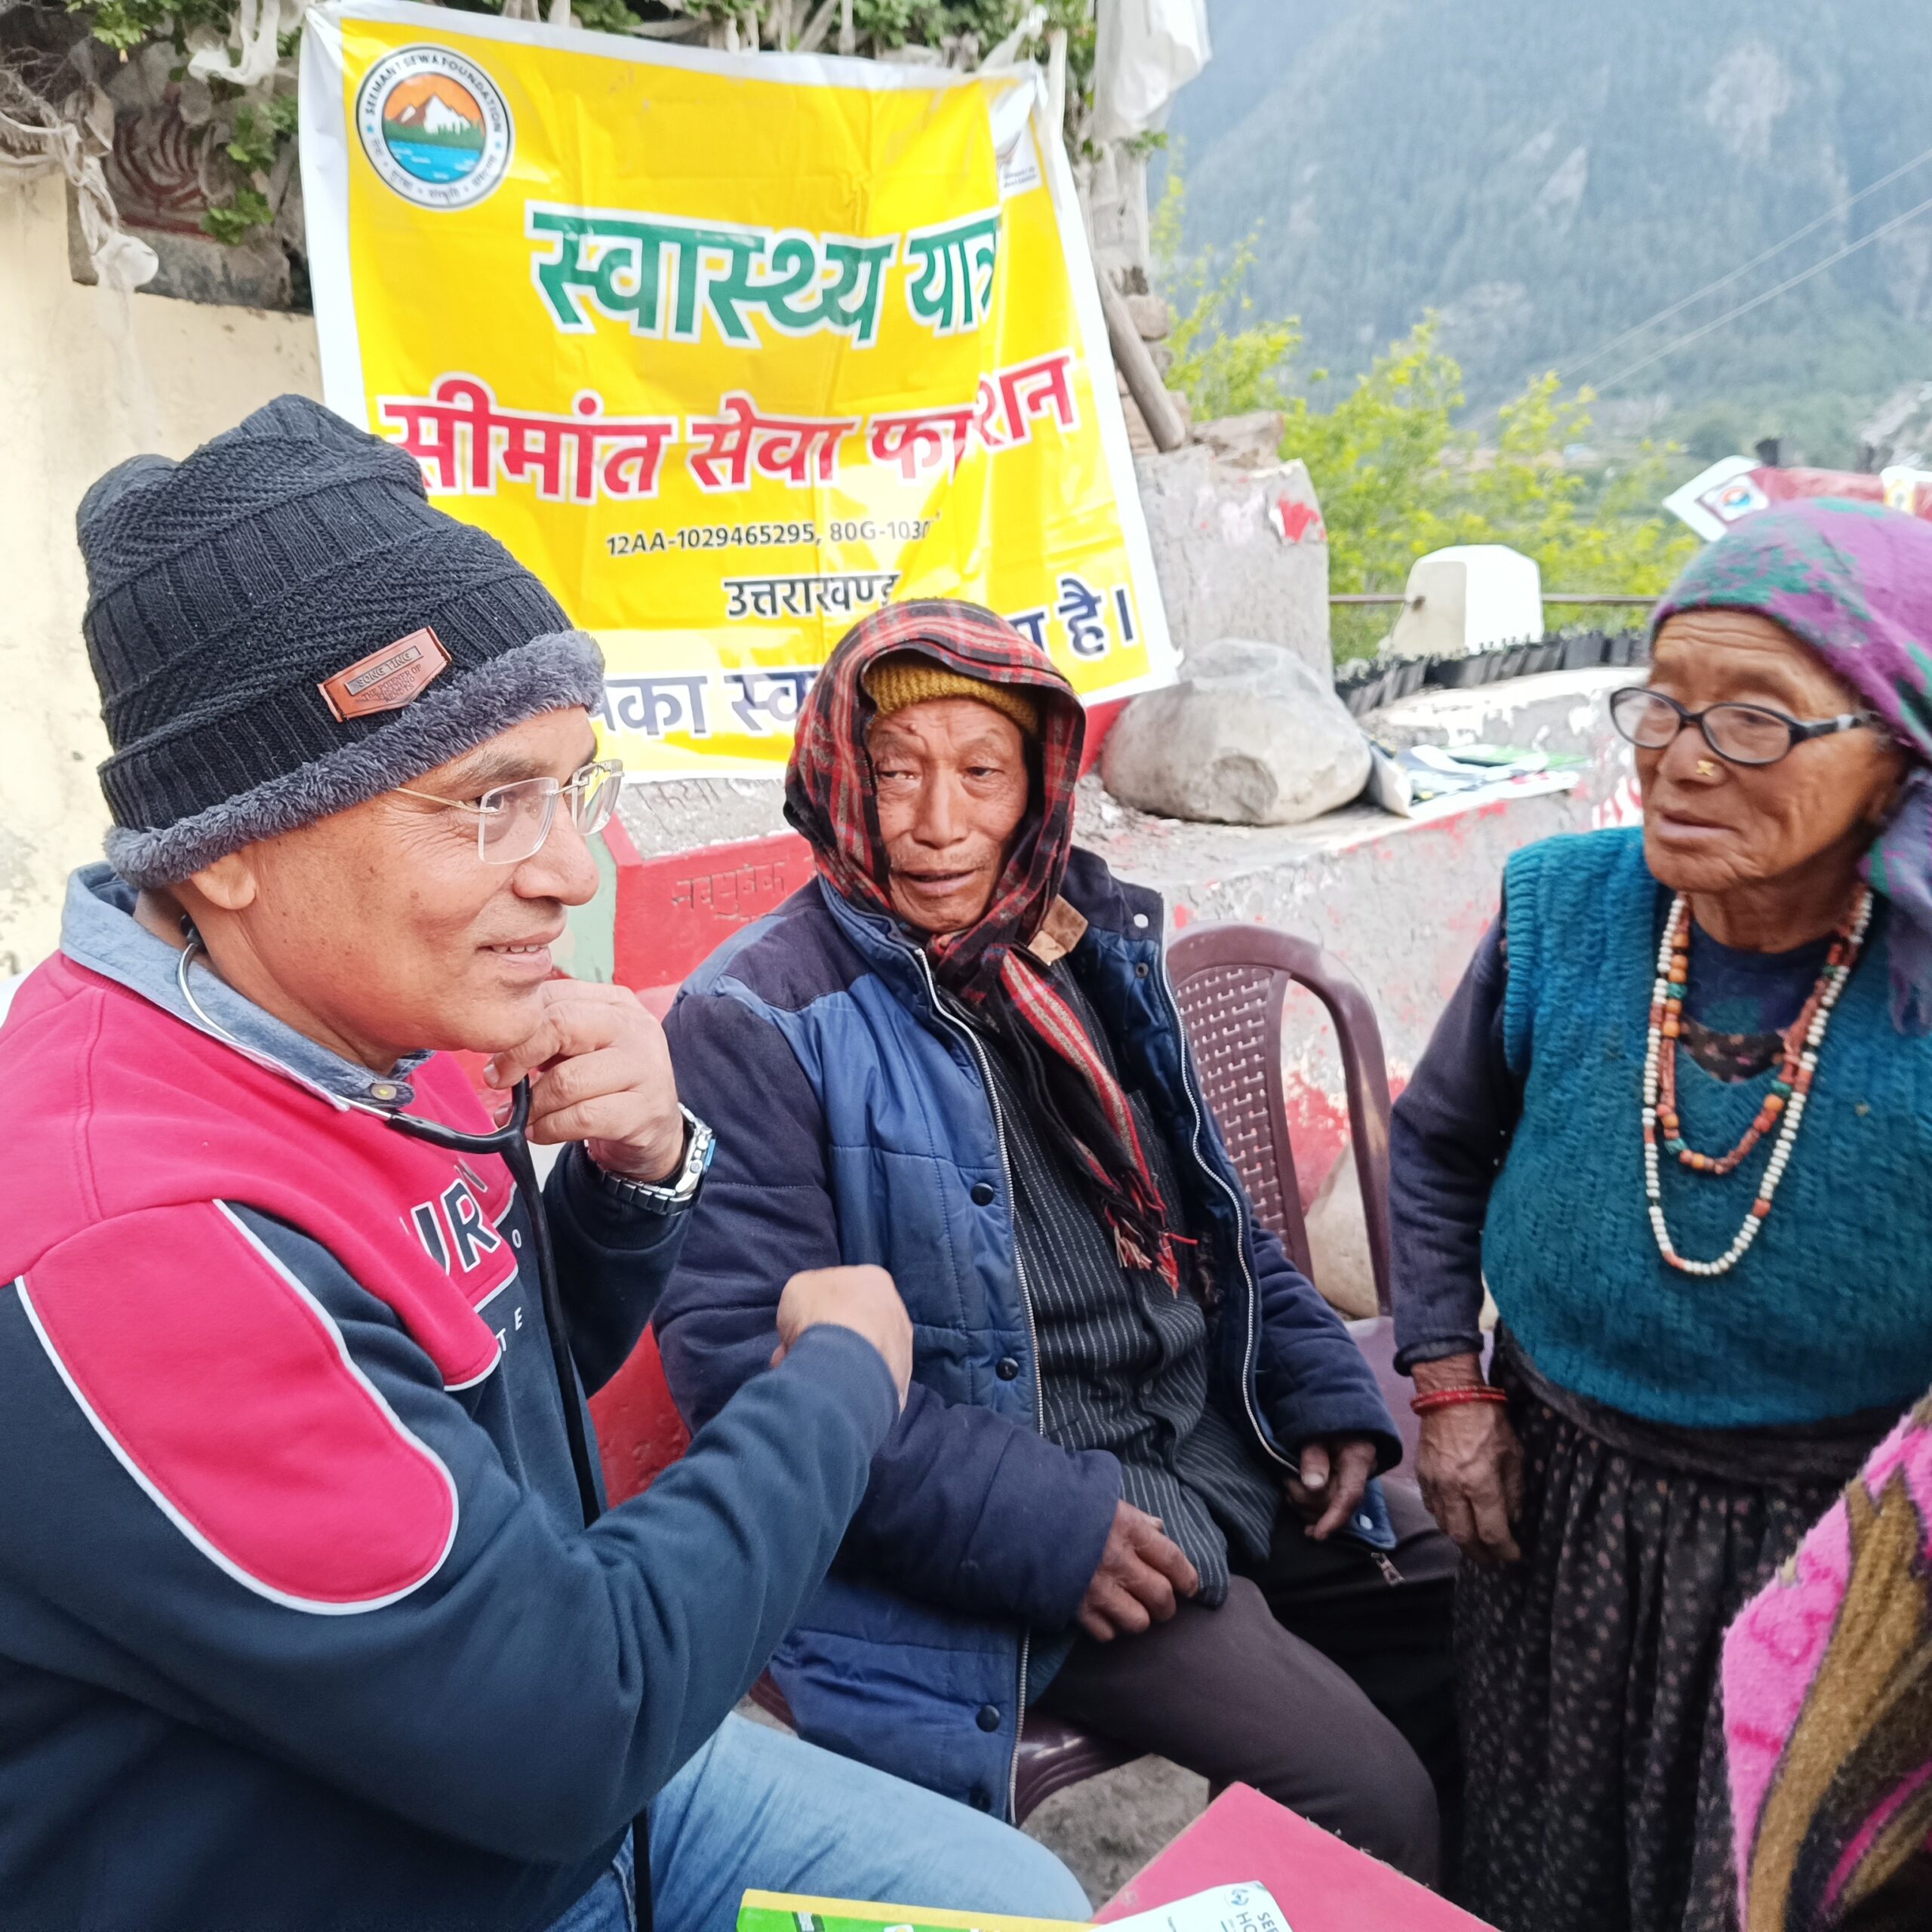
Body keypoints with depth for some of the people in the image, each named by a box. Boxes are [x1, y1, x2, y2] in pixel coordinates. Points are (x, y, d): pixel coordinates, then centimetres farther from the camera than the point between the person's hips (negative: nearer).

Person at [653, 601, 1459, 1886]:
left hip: (1215, 1441, 7)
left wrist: (1326, 1389, 8)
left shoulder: (1094, 943, 8)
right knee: (1371, 1802, -13)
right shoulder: (758, 1023, -14)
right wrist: (1042, 1526, -22)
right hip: (1026, 1511, -7)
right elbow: (746, 1357, -20)